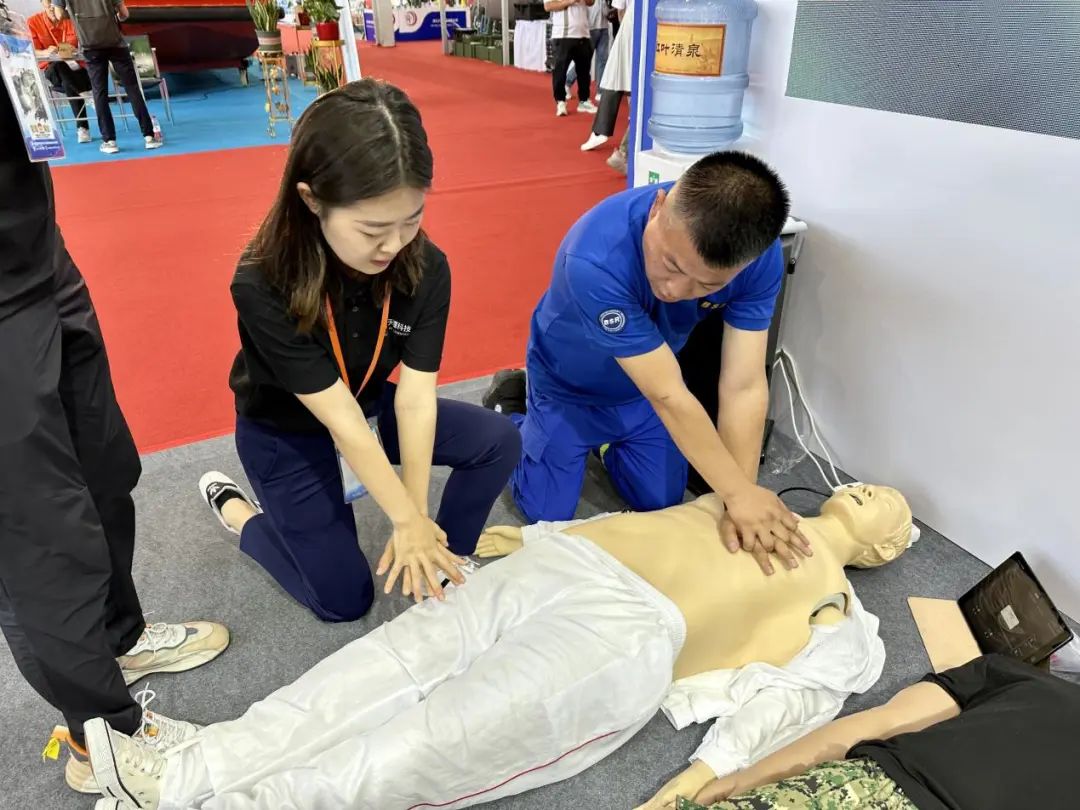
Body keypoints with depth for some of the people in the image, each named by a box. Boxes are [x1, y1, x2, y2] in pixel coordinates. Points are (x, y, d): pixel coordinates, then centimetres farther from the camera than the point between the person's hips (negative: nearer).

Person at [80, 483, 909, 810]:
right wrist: (532, 533, 17)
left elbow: (788, 698, -1)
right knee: (383, 673, -12)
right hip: (556, 565, 5)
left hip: (626, 631, -4)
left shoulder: (842, 619, 16)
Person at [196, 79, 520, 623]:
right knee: (344, 600, 1)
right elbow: (338, 419, -32)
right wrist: (408, 520, -27)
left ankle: (446, 567, 7)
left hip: (370, 404, 4)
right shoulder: (262, 286, -33)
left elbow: (415, 397, -23)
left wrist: (417, 522, -24)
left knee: (498, 442, -15)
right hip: (285, 432, -3)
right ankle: (234, 508, 22)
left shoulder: (425, 267, -23)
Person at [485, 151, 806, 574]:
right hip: (571, 386, -3)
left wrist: (742, 499, -34)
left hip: (647, 385, 4)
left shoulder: (759, 257, -29)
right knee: (548, 514, 5)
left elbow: (744, 387, -27)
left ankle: (605, 441, 37)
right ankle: (511, 404, 28)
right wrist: (739, 493, -32)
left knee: (662, 505, 12)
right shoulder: (597, 259, -44)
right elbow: (669, 396, -38)